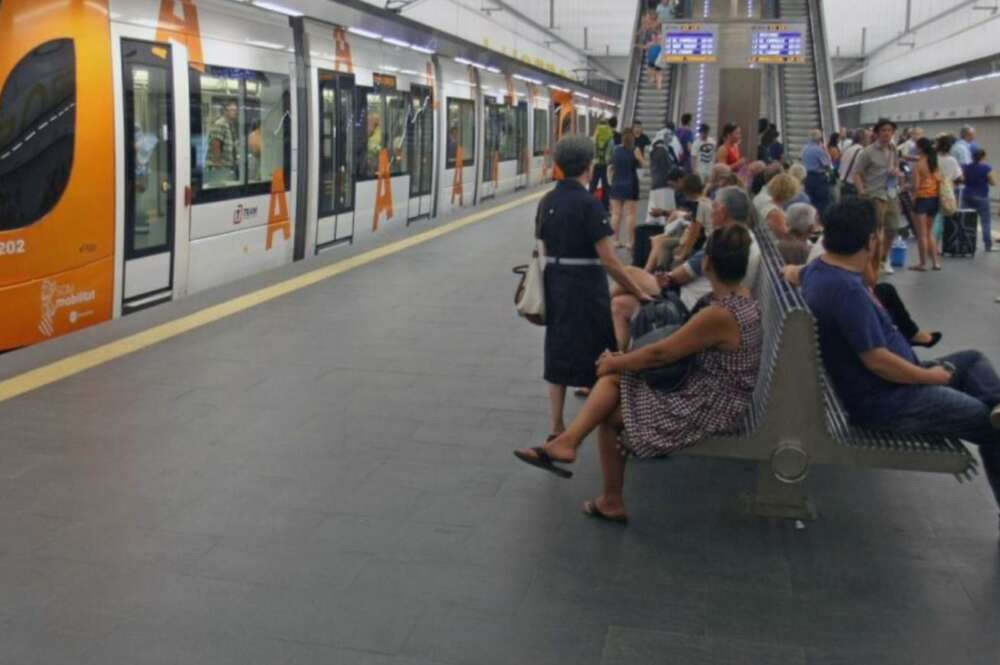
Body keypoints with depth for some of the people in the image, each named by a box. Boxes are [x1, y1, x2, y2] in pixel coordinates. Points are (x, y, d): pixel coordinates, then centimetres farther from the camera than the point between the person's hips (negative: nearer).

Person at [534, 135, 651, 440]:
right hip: (586, 286, -7)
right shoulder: (588, 204, -17)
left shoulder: (547, 202, 4)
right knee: (598, 356, 6)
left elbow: (546, 248, 11)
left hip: (555, 283, 7)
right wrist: (639, 292, -13)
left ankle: (556, 427, 18)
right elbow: (608, 260, -19)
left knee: (558, 352, 13)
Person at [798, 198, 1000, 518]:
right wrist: (932, 376, -13)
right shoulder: (846, 290, -30)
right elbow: (878, 361, -29)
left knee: (973, 360, 18)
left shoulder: (817, 270, 1)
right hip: (884, 402, -10)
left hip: (879, 383, 10)